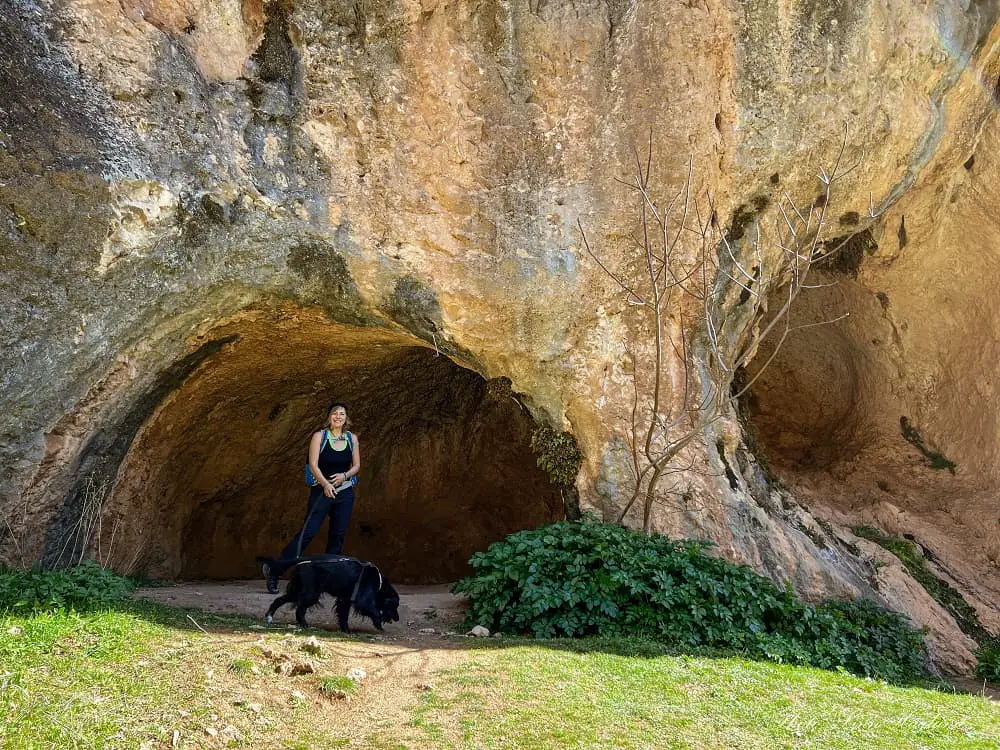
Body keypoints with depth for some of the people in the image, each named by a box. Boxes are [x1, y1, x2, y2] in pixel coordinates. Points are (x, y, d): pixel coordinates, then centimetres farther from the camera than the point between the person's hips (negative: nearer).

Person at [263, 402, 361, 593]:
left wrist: (345, 475, -9)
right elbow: (313, 465, -9)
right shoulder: (319, 436, -2)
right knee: (308, 532, -11)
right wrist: (325, 484, -21)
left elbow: (357, 465, 11)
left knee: (338, 536, 3)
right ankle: (273, 570, -4)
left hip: (345, 493, 4)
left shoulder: (352, 438, 8)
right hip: (322, 491, -4)